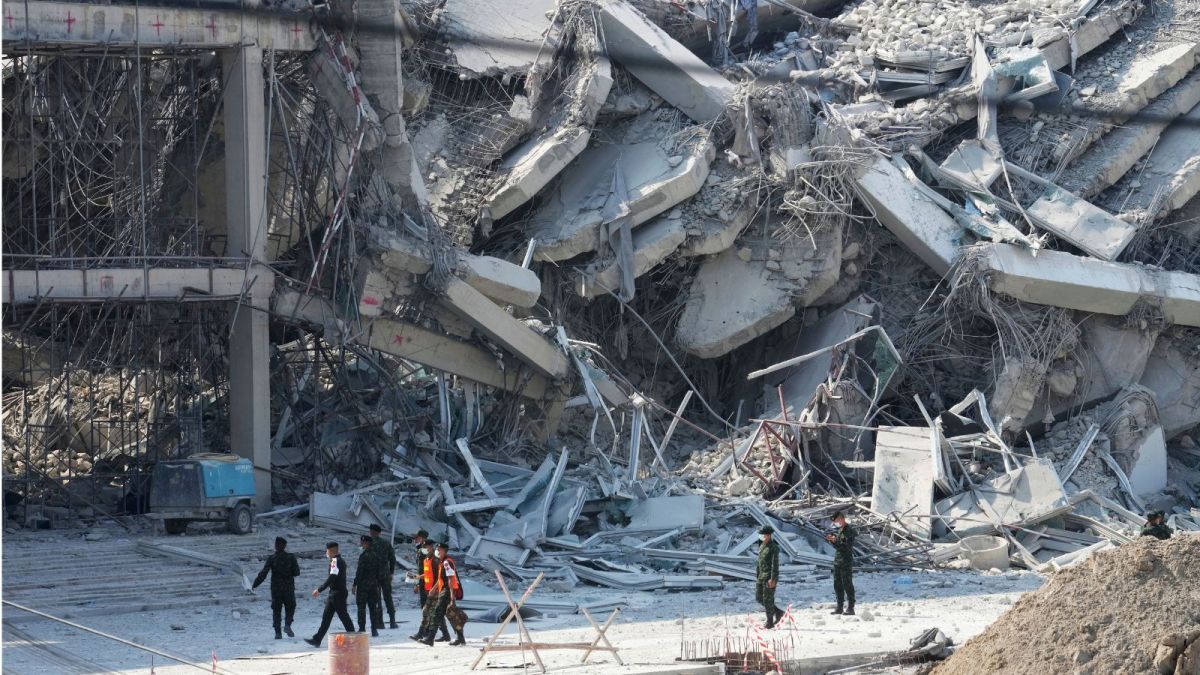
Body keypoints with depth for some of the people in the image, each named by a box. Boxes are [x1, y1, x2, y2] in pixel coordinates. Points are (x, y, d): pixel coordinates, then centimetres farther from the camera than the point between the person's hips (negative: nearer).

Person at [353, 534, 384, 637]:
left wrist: (354, 585, -11)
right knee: (373, 607, 9)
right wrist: (377, 584, 18)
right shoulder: (376, 556, 7)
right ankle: (374, 630, 8)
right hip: (374, 585, 7)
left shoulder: (364, 556, -15)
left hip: (363, 585, -7)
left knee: (361, 607, -1)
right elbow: (380, 572, 11)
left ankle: (362, 629, -3)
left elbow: (359, 572, -16)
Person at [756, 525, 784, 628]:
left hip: (770, 577, -9)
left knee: (768, 599, -5)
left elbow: (775, 564, -19)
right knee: (759, 598, 10)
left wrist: (773, 579, -24)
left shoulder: (774, 547, -14)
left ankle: (770, 622, 3)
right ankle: (778, 612, 21)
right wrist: (758, 576, 21)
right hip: (762, 576, 9)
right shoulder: (762, 546, 13)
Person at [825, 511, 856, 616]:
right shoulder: (840, 530, 17)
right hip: (837, 561, 9)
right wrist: (831, 540, 4)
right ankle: (840, 607, 16)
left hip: (846, 562, -9)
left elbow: (848, 547, -19)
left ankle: (850, 608, -6)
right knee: (837, 585, 10)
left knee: (847, 585, -7)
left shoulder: (849, 531, -11)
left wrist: (836, 541, -23)